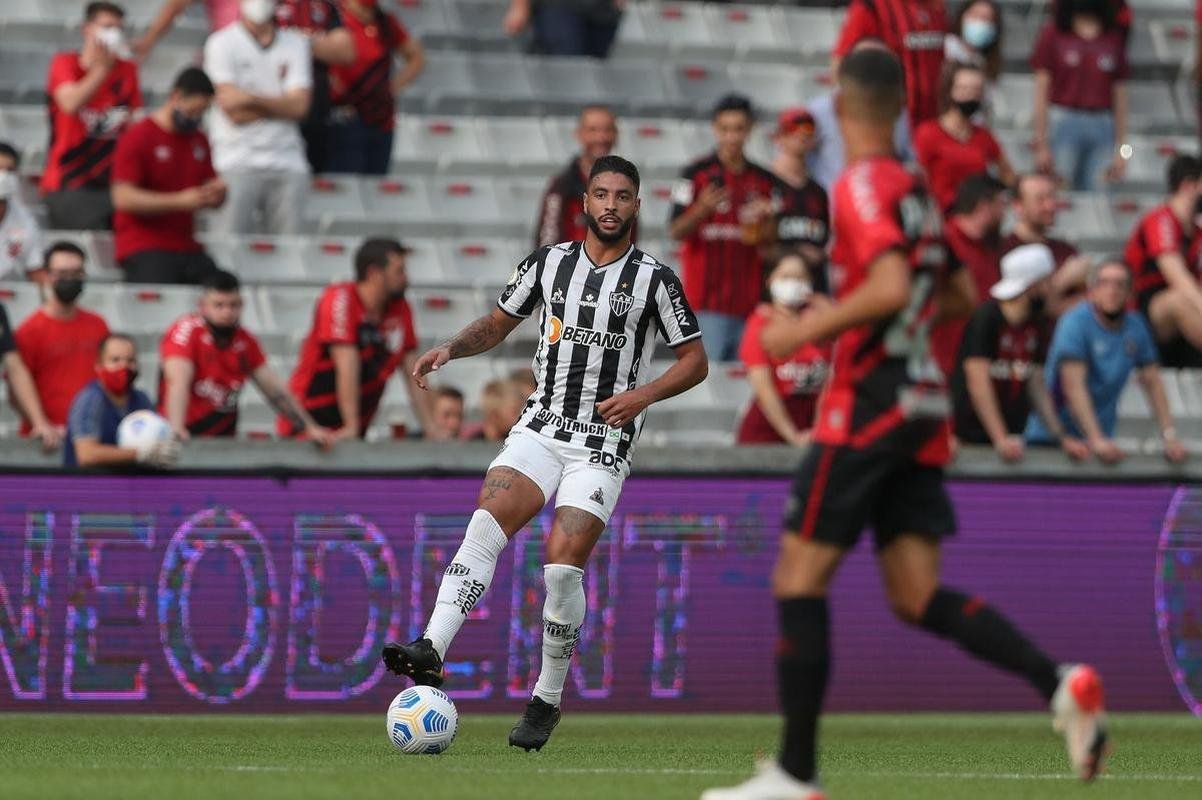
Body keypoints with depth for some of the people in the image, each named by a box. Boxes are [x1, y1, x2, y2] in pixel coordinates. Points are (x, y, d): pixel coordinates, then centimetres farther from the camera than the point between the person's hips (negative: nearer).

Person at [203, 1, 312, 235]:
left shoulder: (296, 44, 12)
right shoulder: (222, 44, 3)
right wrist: (280, 105, 0)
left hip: (287, 164, 3)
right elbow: (234, 112, -6)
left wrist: (252, 99, -11)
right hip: (237, 163, -3)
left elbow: (300, 106, 0)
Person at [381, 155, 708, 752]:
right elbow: (498, 324, 18)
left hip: (605, 441, -3)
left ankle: (547, 701, 5)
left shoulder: (654, 280, -2)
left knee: (562, 566, -12)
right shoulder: (549, 262, 7)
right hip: (541, 427, 3)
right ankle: (430, 652, -33)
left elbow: (695, 361, 2)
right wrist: (450, 349, -2)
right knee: (486, 524, -21)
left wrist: (643, 395, -15)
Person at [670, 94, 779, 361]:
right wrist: (702, 209, -21)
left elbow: (775, 239, 17)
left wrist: (763, 224, -7)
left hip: (749, 301, 4)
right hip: (707, 304, -4)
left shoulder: (765, 181, 12)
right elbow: (676, 231, -2)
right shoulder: (696, 174, 1)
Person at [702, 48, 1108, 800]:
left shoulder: (863, 186, -12)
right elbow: (955, 289, 24)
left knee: (798, 578, -1)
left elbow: (891, 288, -25)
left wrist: (804, 332, -15)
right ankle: (1060, 682, -12)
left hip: (867, 406, -8)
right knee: (917, 596, 6)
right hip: (923, 406, 8)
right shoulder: (916, 189, 14)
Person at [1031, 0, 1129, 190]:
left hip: (1102, 125, 2)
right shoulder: (1053, 34, 2)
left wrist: (1121, 148, 9)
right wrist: (1041, 145, -5)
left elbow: (1120, 96, 11)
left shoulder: (1114, 38, 9)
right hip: (1063, 123, -2)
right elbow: (1042, 93, 0)